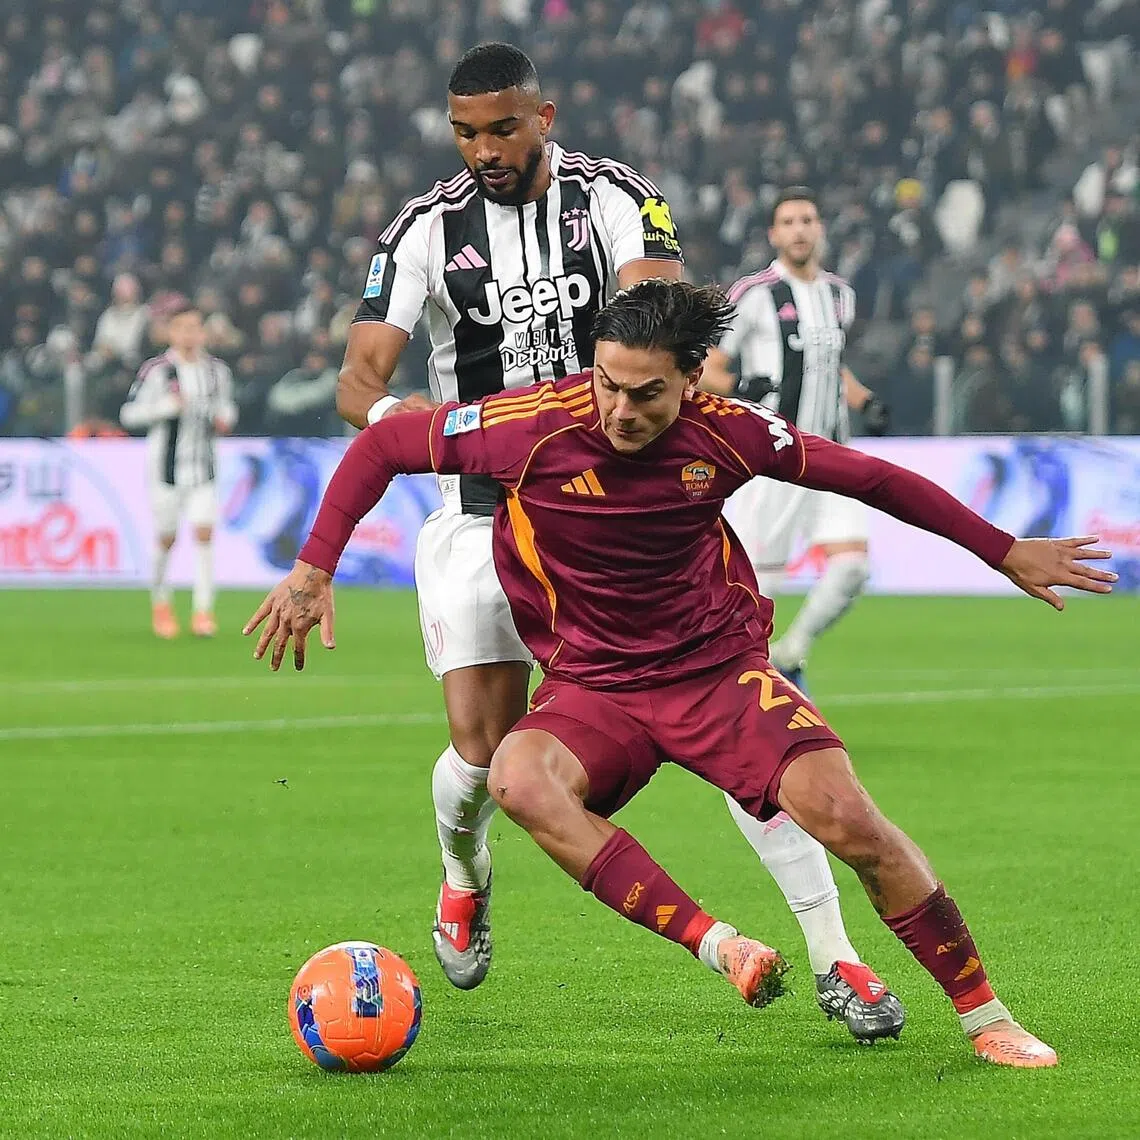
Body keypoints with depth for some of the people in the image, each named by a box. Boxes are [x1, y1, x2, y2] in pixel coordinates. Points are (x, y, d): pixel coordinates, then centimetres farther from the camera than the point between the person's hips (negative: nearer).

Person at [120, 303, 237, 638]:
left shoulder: (217, 370, 6)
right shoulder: (156, 370, -7)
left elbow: (226, 406, 22)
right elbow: (129, 414, -7)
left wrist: (224, 419, -1)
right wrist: (166, 406, -20)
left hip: (203, 465, 3)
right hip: (166, 464, -3)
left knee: (204, 532, -10)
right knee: (166, 538, 5)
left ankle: (203, 610, -9)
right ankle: (160, 602, 28)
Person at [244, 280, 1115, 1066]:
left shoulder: (724, 433, -11)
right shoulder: (534, 425, -17)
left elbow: (867, 477, 3)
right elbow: (382, 446, -3)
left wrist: (1006, 552, 9)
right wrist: (313, 570, -10)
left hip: (721, 667, 0)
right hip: (592, 688, 0)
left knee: (848, 819, -20)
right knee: (520, 781, -34)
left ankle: (986, 1018, -3)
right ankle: (717, 945, -36)